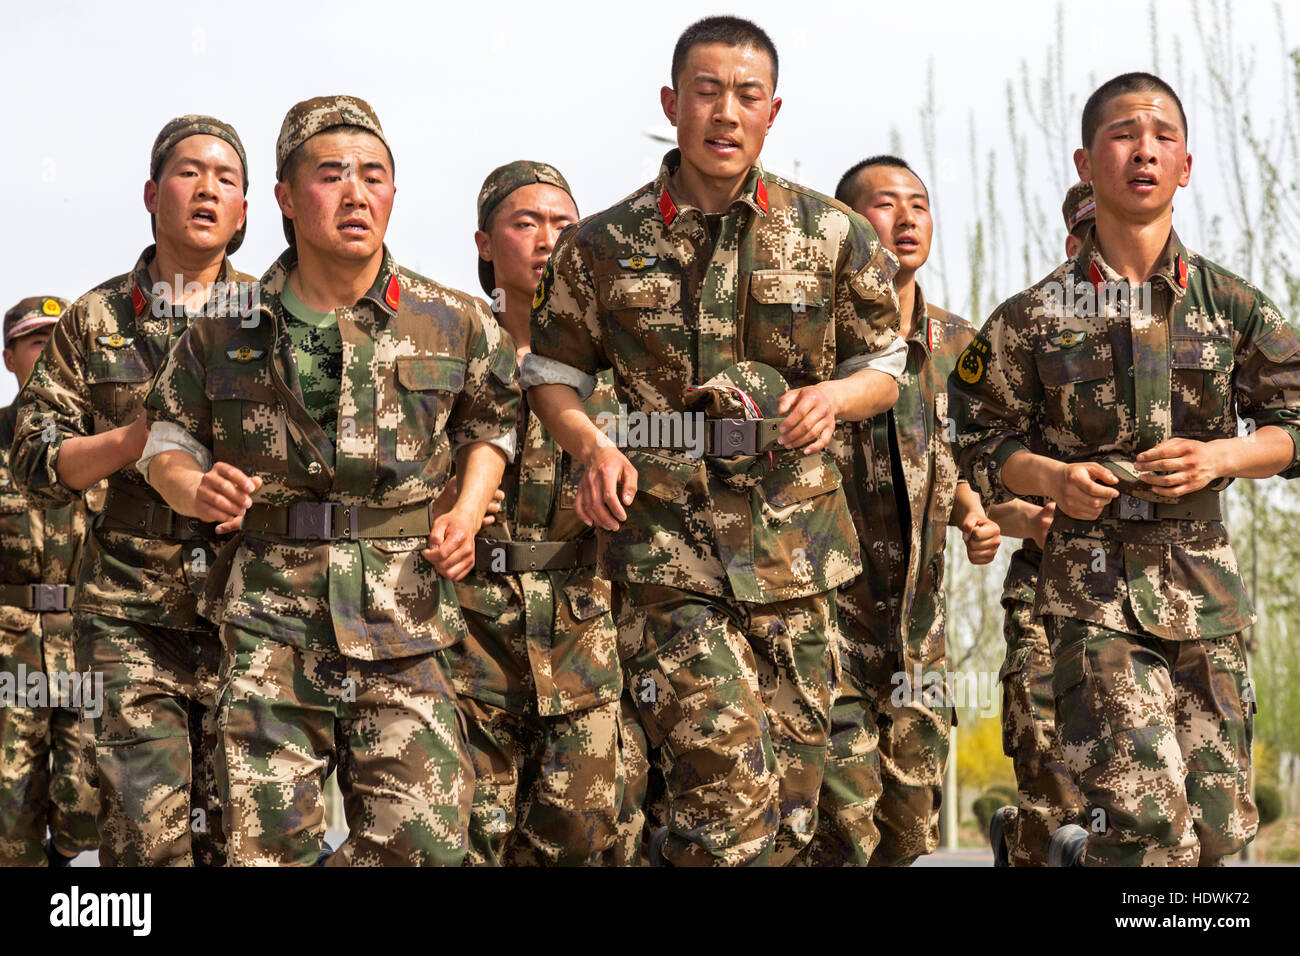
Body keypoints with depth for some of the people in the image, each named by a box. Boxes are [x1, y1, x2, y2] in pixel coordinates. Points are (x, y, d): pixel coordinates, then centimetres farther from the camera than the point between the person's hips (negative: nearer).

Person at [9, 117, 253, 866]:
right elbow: (35, 463, 7)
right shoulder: (98, 320, 9)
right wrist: (135, 440, -9)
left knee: (235, 831, 2)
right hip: (133, 613, -1)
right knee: (147, 832, -10)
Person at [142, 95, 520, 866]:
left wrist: (468, 510, 3)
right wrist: (195, 491, -7)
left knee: (424, 844, -2)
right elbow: (168, 441, 16)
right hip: (270, 624, 0)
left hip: (405, 630, 0)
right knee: (270, 846, -2)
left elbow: (492, 421, 21)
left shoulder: (455, 324, 4)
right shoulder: (227, 331, 4)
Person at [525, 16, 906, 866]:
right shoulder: (606, 247, 3)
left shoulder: (833, 237, 5)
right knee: (731, 792, -16)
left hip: (795, 538, 3)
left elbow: (884, 373, 14)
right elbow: (552, 376, 13)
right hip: (667, 545, -2)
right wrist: (591, 446, -8)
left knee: (789, 811, 8)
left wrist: (833, 395, -9)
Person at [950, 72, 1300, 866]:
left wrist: (1221, 456, -10)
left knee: (1219, 829, 6)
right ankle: (1086, 855, 15)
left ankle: (1087, 850, 32)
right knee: (1150, 825, -15)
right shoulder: (1035, 316, 1)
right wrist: (1051, 477, -14)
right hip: (1094, 587, -3)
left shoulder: (1233, 307, 5)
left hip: (1205, 584, 3)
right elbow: (978, 441, 5)